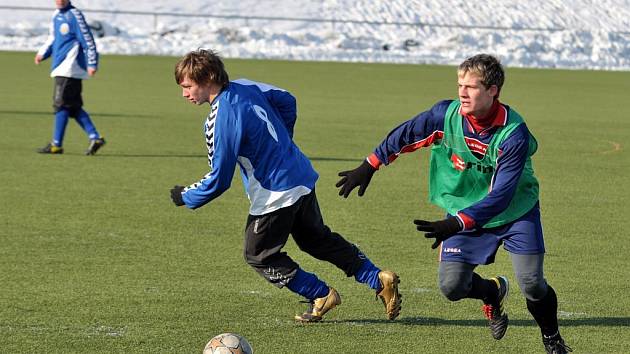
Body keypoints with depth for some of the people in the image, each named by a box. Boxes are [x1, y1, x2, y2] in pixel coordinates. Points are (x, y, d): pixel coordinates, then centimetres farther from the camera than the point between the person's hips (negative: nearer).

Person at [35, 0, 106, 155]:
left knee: (61, 104, -7)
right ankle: (95, 137, 9)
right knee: (74, 107, 8)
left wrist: (92, 63, -16)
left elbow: (87, 39, -12)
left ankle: (56, 145, -4)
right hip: (60, 67, 9)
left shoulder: (74, 15, -10)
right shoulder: (56, 15, 15)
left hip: (69, 68, -9)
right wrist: (42, 53, 12)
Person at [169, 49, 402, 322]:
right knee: (318, 238, 24)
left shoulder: (221, 119, -24)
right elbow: (287, 102, 18)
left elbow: (219, 180, -18)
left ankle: (321, 297, 14)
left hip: (274, 194, -9)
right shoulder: (245, 87, 1)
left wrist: (186, 198, -2)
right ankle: (379, 280, 22)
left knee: (259, 256, 10)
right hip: (302, 177, 9)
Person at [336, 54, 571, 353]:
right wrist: (369, 166, 6)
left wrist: (456, 224, -42)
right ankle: (492, 292, 26)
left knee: (532, 285, -12)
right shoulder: (446, 115, -18)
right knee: (452, 286, -9)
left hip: (515, 210, -3)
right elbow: (406, 134, 1)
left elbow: (501, 196, -32)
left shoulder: (514, 135, -29)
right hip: (465, 211, 3)